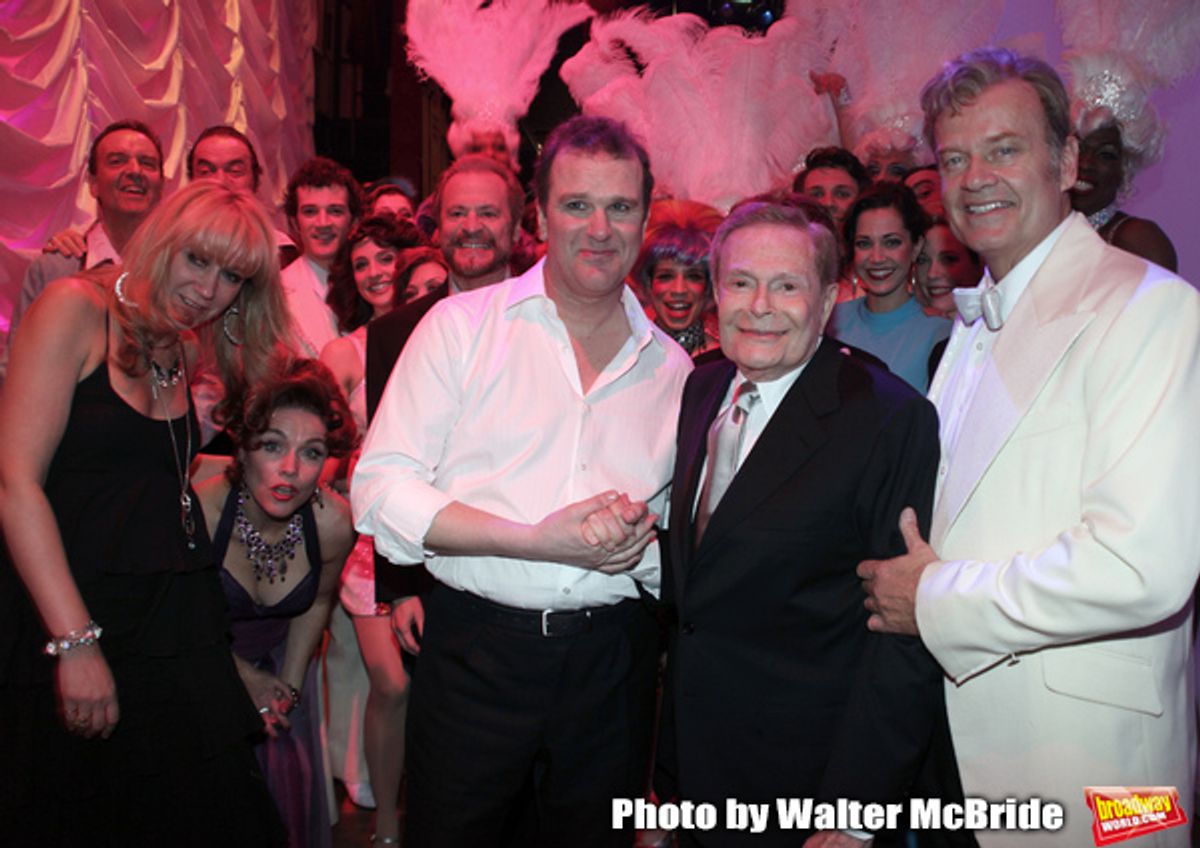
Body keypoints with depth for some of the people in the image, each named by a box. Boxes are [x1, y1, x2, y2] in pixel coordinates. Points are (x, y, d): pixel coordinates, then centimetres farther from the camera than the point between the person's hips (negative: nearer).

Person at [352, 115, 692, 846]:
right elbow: (381, 489, -8)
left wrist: (639, 547, -10)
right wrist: (540, 540, -18)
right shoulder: (463, 325, -2)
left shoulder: (672, 368, 8)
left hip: (612, 664, 3)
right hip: (475, 650, -2)